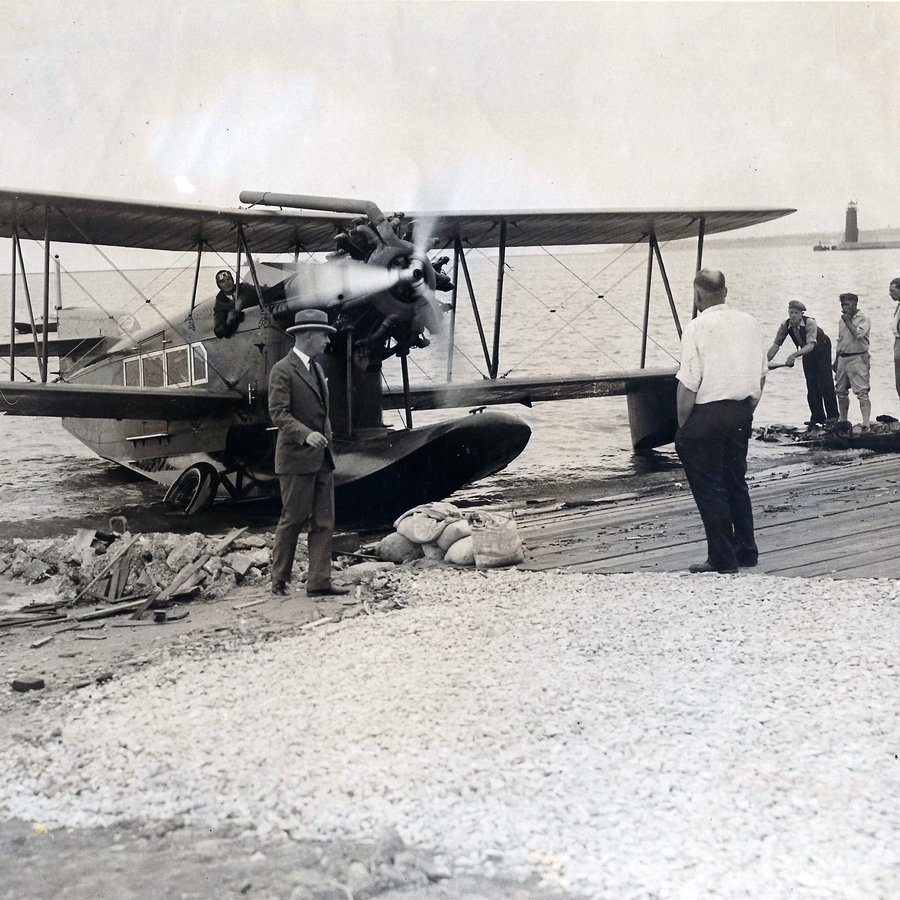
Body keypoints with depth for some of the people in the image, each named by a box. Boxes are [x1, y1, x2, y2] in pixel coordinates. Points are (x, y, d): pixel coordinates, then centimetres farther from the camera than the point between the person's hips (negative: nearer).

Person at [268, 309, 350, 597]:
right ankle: (279, 579, 13)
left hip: (322, 459, 8)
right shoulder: (282, 370, -10)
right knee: (293, 520, 0)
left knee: (324, 522, 4)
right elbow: (278, 412, -19)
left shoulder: (317, 369, 18)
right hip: (297, 458, -8)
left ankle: (319, 581, 5)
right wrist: (305, 435, -31)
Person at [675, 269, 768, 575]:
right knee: (736, 480, 20)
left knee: (709, 488, 2)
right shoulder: (749, 322, 6)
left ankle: (722, 559, 5)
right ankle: (746, 550, 26)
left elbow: (688, 385, -16)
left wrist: (682, 425, -6)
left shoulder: (697, 328, -13)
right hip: (741, 415, 7)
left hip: (707, 416, -7)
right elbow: (762, 373, 11)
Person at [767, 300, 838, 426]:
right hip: (806, 351, 5)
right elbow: (776, 343, -17)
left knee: (825, 382, -10)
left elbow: (811, 345, -42)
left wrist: (795, 355, -55)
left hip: (821, 348, -5)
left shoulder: (810, 323, -34)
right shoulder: (785, 325, -19)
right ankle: (817, 417, 6)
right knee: (811, 384, 2)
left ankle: (832, 416, -7)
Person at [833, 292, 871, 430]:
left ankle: (866, 424, -20)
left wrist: (848, 320, -13)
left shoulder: (864, 319, -5)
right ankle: (843, 421, 25)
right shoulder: (843, 320, 16)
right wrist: (836, 360, 21)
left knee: (862, 392, -13)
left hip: (858, 358, -8)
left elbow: (858, 334, -23)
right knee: (841, 392, 12)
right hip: (842, 358, 8)